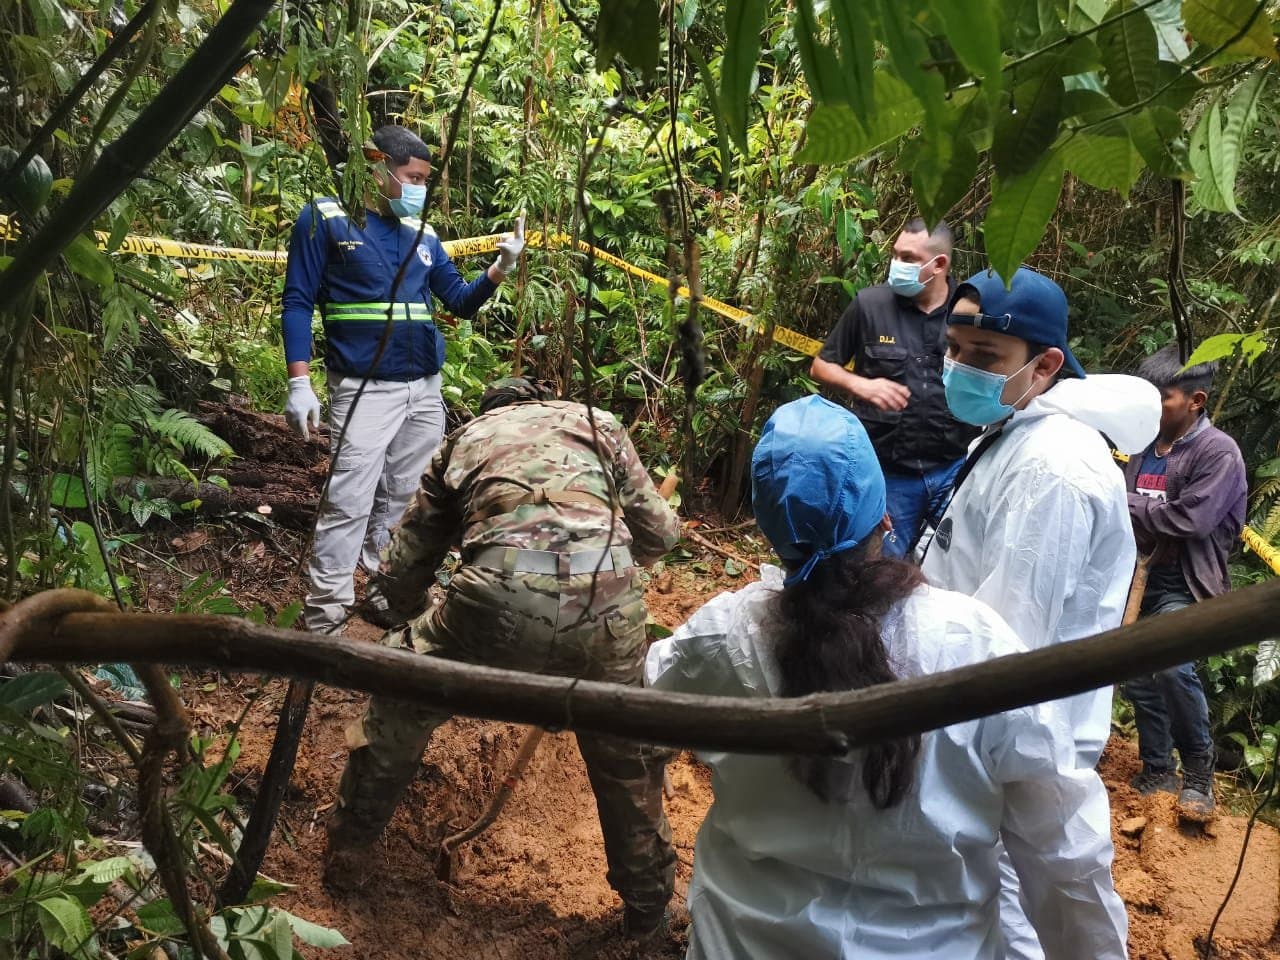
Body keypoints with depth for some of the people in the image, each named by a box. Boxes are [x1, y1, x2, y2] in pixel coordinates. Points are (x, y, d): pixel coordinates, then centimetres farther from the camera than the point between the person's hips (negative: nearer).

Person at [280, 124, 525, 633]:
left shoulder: (423, 233, 13)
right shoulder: (325, 219, -2)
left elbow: (460, 300, 17)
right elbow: (297, 304, -4)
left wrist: (499, 269, -2)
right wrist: (299, 385, -12)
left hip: (425, 390, 6)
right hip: (364, 390, -6)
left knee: (403, 500, 11)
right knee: (348, 504, -9)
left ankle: (388, 599, 21)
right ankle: (324, 615, -1)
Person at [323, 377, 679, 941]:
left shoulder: (463, 439, 29)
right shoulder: (595, 421, 30)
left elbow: (399, 575, 27)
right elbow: (661, 534, 28)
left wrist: (418, 632, 48)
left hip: (500, 599, 0)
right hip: (609, 597, 1)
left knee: (399, 700, 29)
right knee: (627, 749, 28)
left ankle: (348, 853, 41)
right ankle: (647, 905, 41)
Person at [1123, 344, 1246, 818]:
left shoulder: (1219, 452, -10)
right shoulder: (1147, 445, 10)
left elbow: (1191, 519, -21)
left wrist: (1124, 504, -14)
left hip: (1183, 585, -7)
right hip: (1139, 579, 7)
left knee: (1171, 663, -28)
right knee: (1138, 680, 9)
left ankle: (1199, 771, -7)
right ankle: (1158, 773, 27)